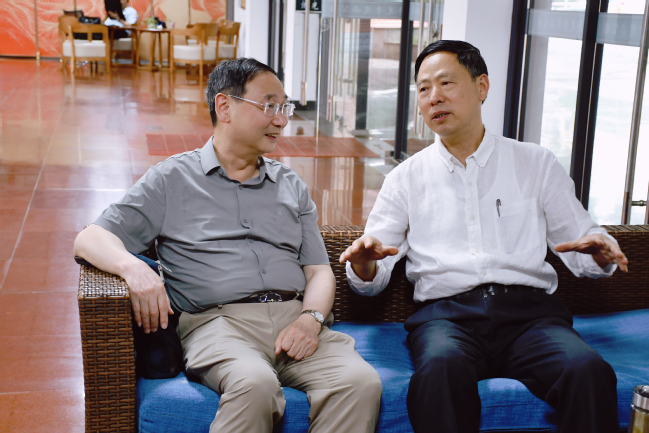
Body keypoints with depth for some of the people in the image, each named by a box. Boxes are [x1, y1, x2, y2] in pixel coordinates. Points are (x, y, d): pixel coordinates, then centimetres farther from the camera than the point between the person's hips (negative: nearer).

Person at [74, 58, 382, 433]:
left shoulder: (292, 186, 24)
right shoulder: (172, 180, 13)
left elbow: (320, 270, 18)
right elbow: (91, 239, 7)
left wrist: (311, 318, -5)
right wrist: (132, 267, -17)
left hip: (295, 316, 3)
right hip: (219, 320, -3)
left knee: (361, 382, -28)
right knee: (255, 385, -37)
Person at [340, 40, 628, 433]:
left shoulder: (537, 163, 18)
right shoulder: (407, 178, 17)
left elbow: (581, 243, 17)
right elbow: (373, 278, 13)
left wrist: (600, 251, -7)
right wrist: (364, 265, -12)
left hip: (528, 309, 1)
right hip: (446, 312, 0)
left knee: (590, 371, -31)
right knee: (441, 367, -37)